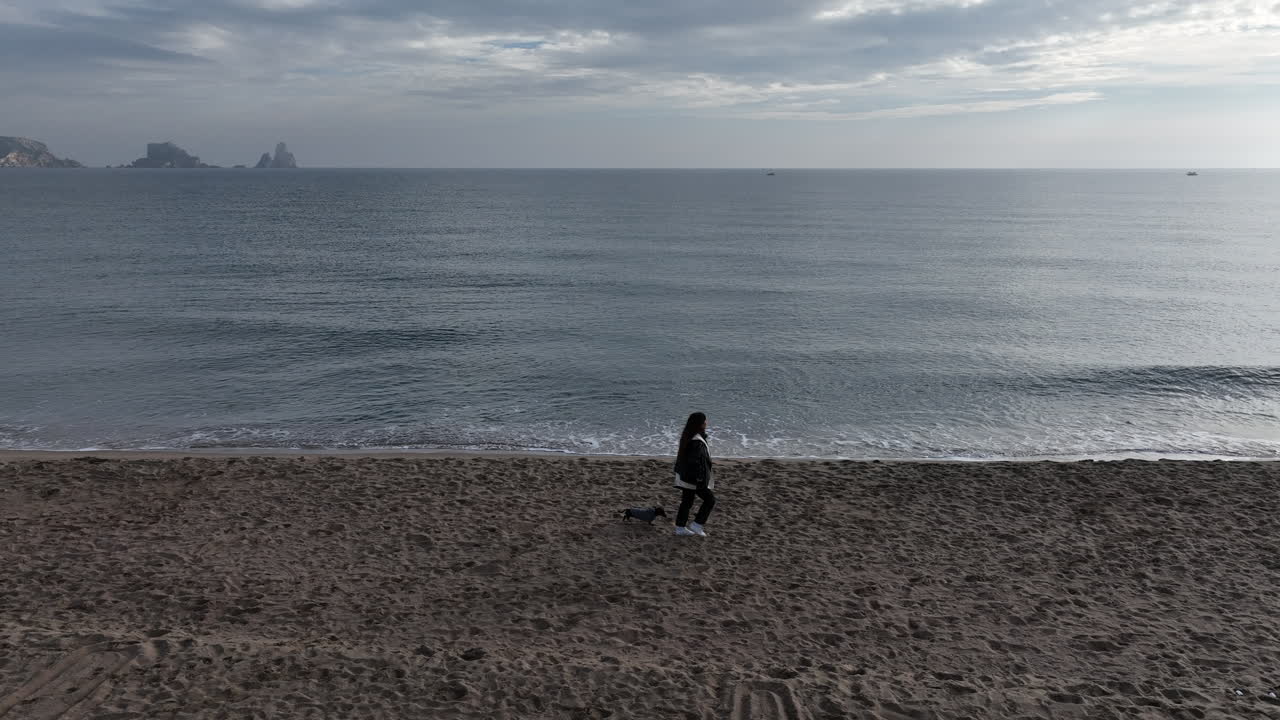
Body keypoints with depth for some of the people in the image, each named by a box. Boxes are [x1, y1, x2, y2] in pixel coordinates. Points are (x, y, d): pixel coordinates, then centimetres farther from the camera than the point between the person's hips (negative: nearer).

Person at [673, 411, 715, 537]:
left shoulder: (687, 437, 6)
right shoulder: (697, 441, -25)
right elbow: (695, 461, -28)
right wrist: (701, 480, -24)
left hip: (685, 476, 9)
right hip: (695, 478, -9)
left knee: (687, 501, 16)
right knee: (710, 499, 6)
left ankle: (680, 527, 22)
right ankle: (697, 524, 8)